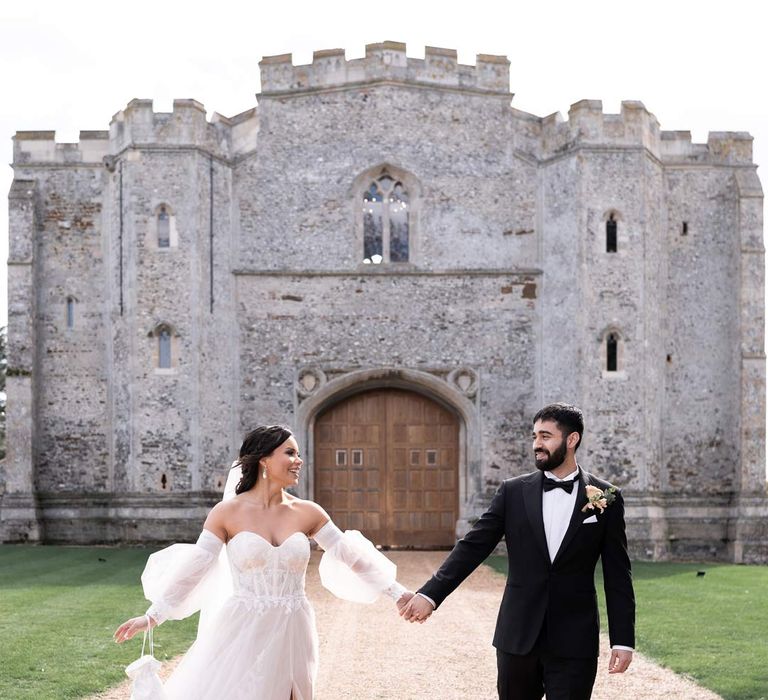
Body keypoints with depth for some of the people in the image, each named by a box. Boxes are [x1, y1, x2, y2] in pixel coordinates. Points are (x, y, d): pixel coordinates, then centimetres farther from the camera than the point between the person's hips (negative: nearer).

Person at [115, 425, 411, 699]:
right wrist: (153, 615, -10)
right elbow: (195, 566, -6)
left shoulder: (307, 513, 4)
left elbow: (350, 554, 7)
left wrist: (397, 593, 6)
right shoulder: (228, 512, -4)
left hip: (291, 636, 2)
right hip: (242, 634, -2)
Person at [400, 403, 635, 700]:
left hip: (574, 642, -2)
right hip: (517, 638, 2)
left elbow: (617, 575, 2)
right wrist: (429, 595, -11)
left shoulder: (606, 498, 0)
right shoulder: (513, 492, 4)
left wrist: (623, 640, -2)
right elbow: (473, 546, 0)